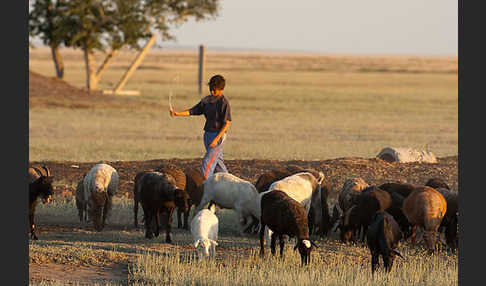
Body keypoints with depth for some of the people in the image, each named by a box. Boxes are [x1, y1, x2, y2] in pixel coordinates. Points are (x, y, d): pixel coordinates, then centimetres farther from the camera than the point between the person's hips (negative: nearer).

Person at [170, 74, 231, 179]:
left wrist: (217, 139, -20)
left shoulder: (224, 103, -12)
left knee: (207, 161, -13)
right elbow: (192, 111, 9)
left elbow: (226, 123, -14)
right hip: (208, 134, 7)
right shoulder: (207, 100, 8)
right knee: (217, 162, 14)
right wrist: (178, 113, -7)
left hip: (218, 135, -7)